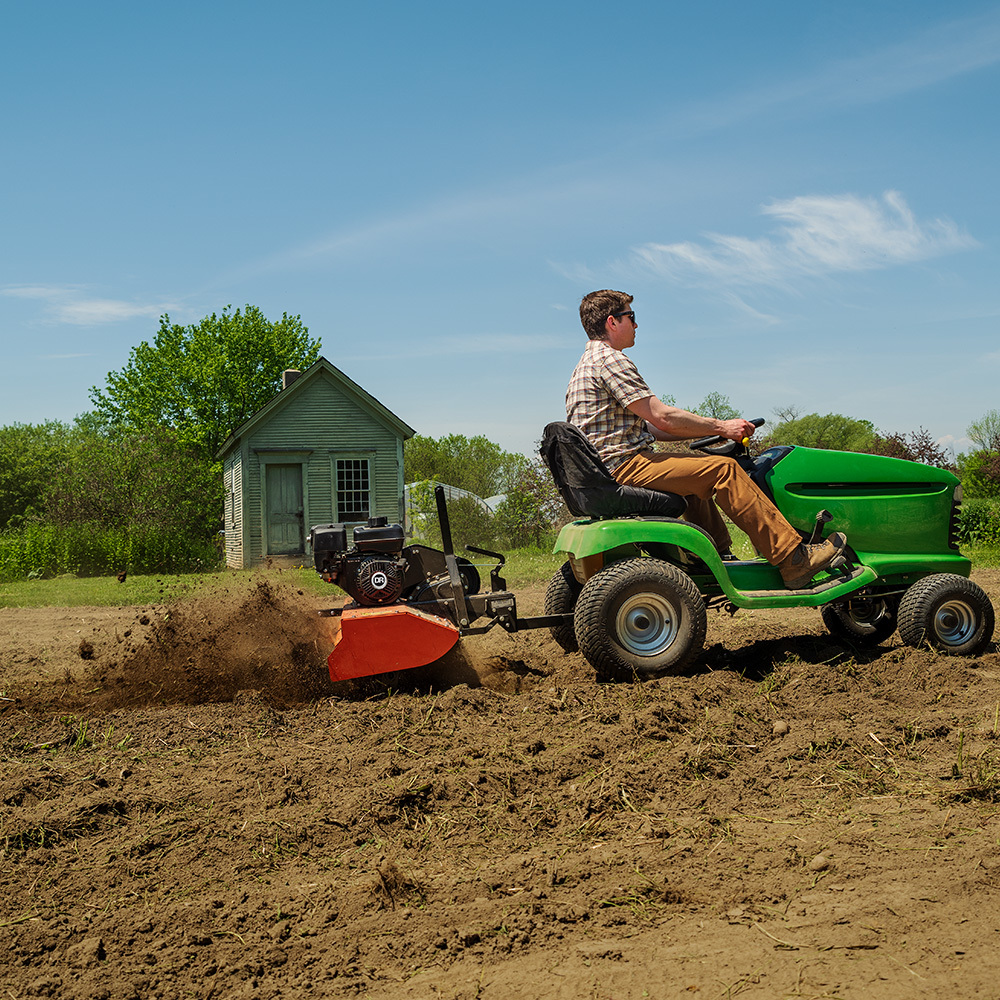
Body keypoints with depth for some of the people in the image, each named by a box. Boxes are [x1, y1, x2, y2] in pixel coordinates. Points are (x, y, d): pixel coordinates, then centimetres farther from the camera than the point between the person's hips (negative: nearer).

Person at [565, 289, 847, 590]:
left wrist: (705, 430, 15)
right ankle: (795, 561, -17)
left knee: (696, 473, 30)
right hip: (623, 466, -11)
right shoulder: (609, 359, -11)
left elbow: (646, 427, 21)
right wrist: (720, 427, -7)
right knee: (722, 469, -16)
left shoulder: (588, 364, 22)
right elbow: (661, 417, -17)